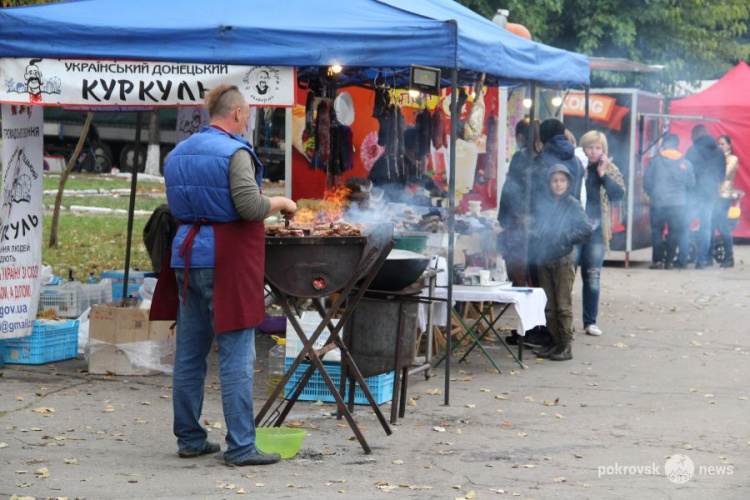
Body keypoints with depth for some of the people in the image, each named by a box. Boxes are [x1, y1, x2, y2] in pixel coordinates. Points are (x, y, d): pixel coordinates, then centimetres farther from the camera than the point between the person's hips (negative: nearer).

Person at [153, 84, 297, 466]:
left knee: (190, 353, 12)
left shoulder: (179, 153, 12)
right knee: (236, 356, -5)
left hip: (187, 255, 8)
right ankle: (240, 447, -5)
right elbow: (250, 207, -20)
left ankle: (189, 439, 18)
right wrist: (281, 202, -3)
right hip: (226, 262, -8)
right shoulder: (234, 152, -12)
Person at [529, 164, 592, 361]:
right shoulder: (542, 203, 8)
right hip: (543, 259, 4)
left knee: (563, 305, -5)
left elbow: (586, 231, -6)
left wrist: (564, 238, -12)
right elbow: (534, 226, 21)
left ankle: (566, 346, -3)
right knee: (548, 306, 9)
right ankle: (554, 342, 17)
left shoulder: (573, 205, -2)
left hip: (563, 259, -4)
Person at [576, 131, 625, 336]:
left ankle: (590, 321, 14)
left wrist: (603, 175, -12)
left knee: (593, 277, 7)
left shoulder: (611, 170, 8)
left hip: (597, 230, 3)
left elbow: (619, 194, -5)